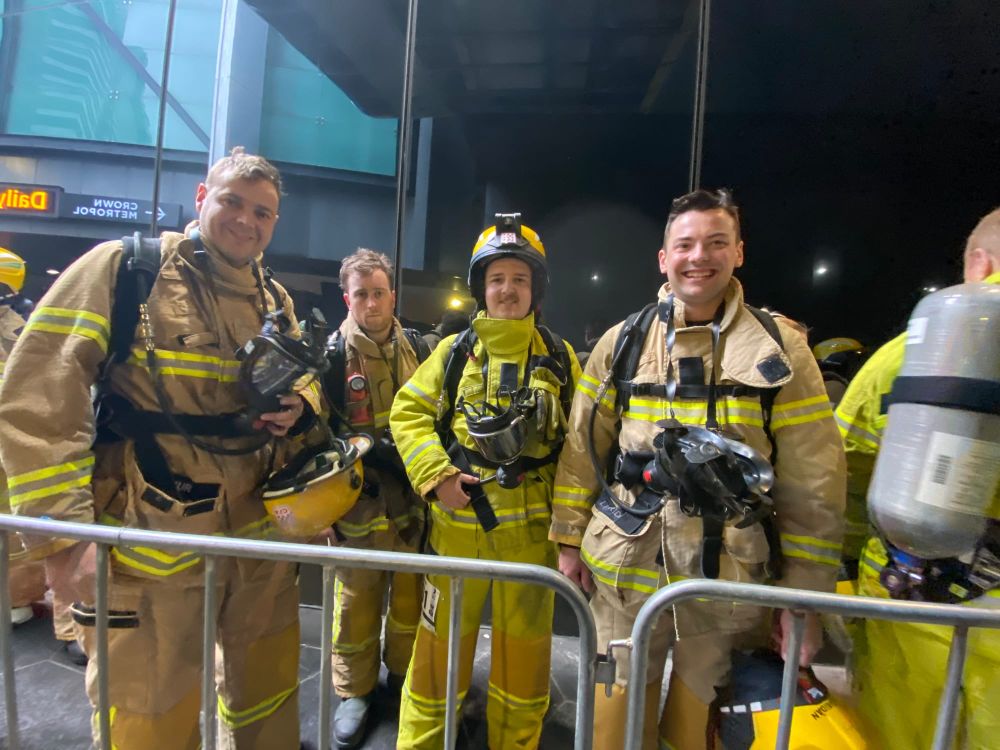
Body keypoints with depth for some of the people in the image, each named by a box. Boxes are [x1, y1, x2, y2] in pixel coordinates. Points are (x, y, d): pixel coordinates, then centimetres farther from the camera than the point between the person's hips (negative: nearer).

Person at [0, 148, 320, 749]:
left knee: (269, 690, 23)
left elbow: (305, 383, 18)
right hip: (149, 536, -5)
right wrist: (63, 529, -16)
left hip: (259, 530, 5)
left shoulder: (274, 299, 9)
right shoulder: (122, 267, -7)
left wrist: (299, 407, -6)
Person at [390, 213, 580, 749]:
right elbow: (407, 413, 0)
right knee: (442, 640, 15)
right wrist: (437, 475, -13)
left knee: (524, 645, 18)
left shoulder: (560, 357, 2)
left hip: (531, 524, 1)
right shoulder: (454, 351, 2)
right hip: (458, 521, 0)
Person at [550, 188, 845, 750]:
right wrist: (569, 541, 3)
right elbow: (582, 452, 2)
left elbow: (814, 486, -3)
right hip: (625, 572, 1)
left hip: (730, 579, 0)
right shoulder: (621, 344, -1)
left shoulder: (781, 348, -4)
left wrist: (806, 597, -2)